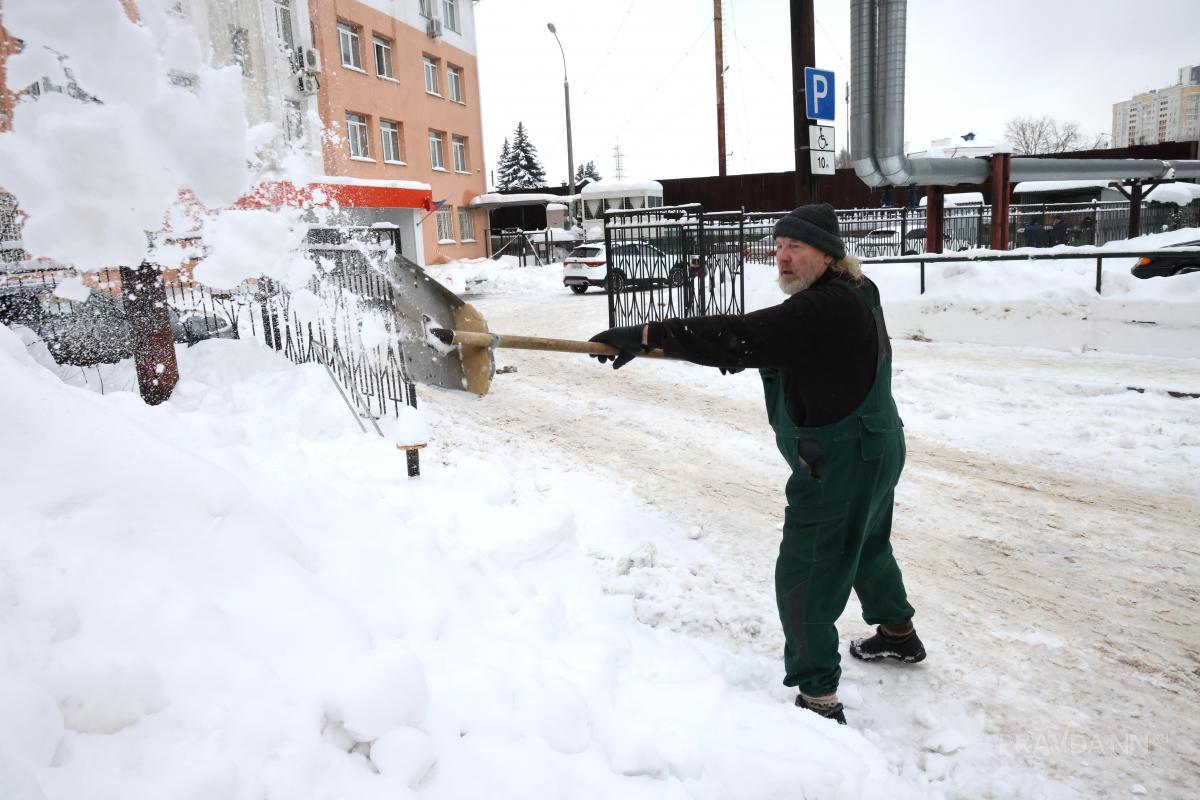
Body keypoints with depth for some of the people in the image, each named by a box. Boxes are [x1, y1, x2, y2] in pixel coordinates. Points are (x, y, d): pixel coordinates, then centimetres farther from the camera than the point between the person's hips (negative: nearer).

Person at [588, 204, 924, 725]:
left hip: (841, 465, -11)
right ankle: (898, 632, 52)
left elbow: (741, 336, -37)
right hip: (871, 450, 11)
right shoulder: (852, 293, 6)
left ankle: (818, 698, 6)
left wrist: (650, 335, -39)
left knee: (803, 578, -3)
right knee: (867, 545, 30)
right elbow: (777, 340, 19)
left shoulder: (828, 307, -28)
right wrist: (745, 354, 2)